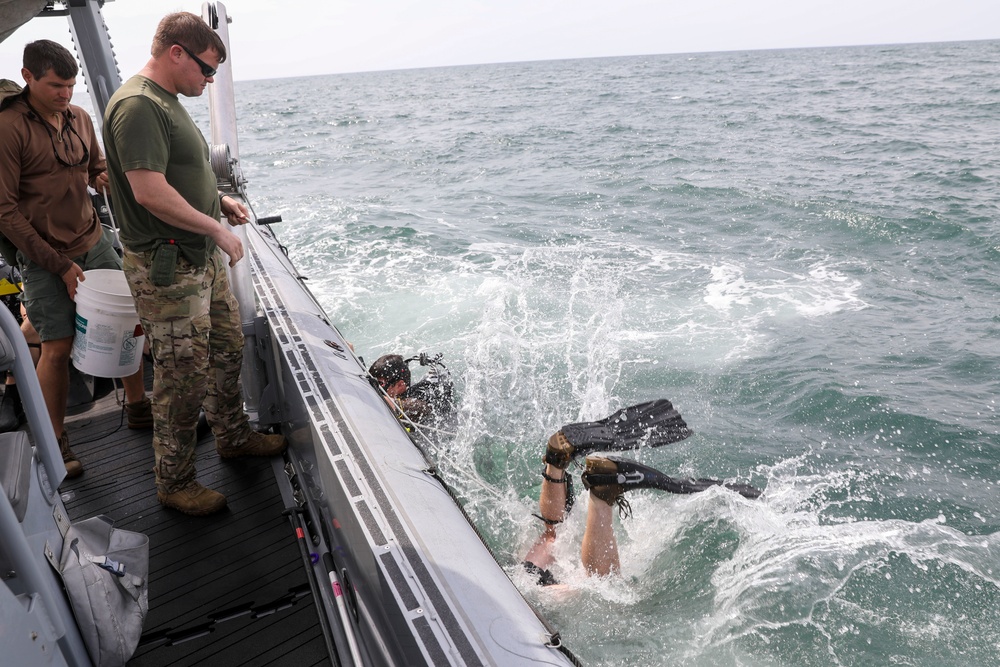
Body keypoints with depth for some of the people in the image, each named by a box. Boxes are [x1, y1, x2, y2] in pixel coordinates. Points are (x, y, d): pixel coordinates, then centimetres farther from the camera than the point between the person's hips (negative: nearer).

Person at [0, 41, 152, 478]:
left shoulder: (79, 117, 5)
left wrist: (106, 177, -6)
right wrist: (60, 265, -15)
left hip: (93, 241, 6)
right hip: (45, 257, -6)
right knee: (57, 348, -1)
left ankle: (138, 408, 26)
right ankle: (55, 442, 16)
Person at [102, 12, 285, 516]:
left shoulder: (167, 102, 15)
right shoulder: (138, 105, -18)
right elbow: (150, 193, -26)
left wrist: (219, 200, 10)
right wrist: (218, 230, -18)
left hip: (202, 257, 10)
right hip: (166, 270, -10)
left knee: (227, 349, 19)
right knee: (183, 377, -1)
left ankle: (233, 436, 39)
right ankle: (174, 483, 16)